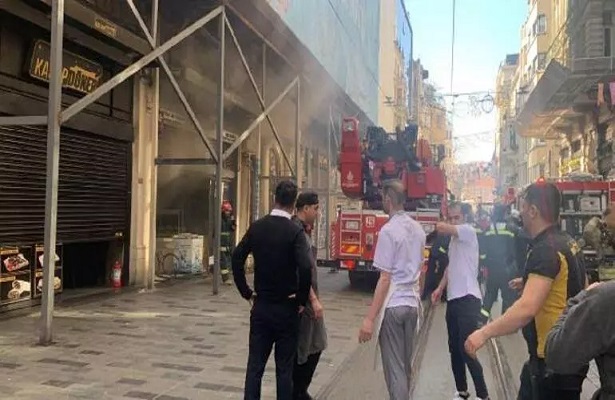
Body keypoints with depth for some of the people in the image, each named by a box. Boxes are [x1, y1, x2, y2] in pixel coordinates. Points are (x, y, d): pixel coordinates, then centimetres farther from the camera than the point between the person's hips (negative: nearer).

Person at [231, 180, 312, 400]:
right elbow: (305, 268, -24)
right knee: (284, 368, 9)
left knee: (255, 364, 10)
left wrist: (246, 292, 7)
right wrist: (302, 300, -10)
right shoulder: (295, 231, -14)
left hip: (261, 306, 3)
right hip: (286, 308, -3)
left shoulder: (257, 227, 0)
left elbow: (237, 258, 1)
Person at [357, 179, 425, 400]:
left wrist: (370, 318, -16)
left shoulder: (388, 230, -15)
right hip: (412, 303, 8)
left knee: (394, 367, 0)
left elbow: (385, 278, -18)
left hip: (393, 305, -7)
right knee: (406, 364, 19)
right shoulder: (418, 229, 8)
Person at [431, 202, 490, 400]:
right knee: (454, 349, 12)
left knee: (467, 351, -9)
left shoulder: (469, 231, -9)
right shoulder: (455, 237, 16)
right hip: (453, 299, 9)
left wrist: (444, 225, 0)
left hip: (468, 299, -9)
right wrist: (440, 288, 14)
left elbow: (441, 228, -24)